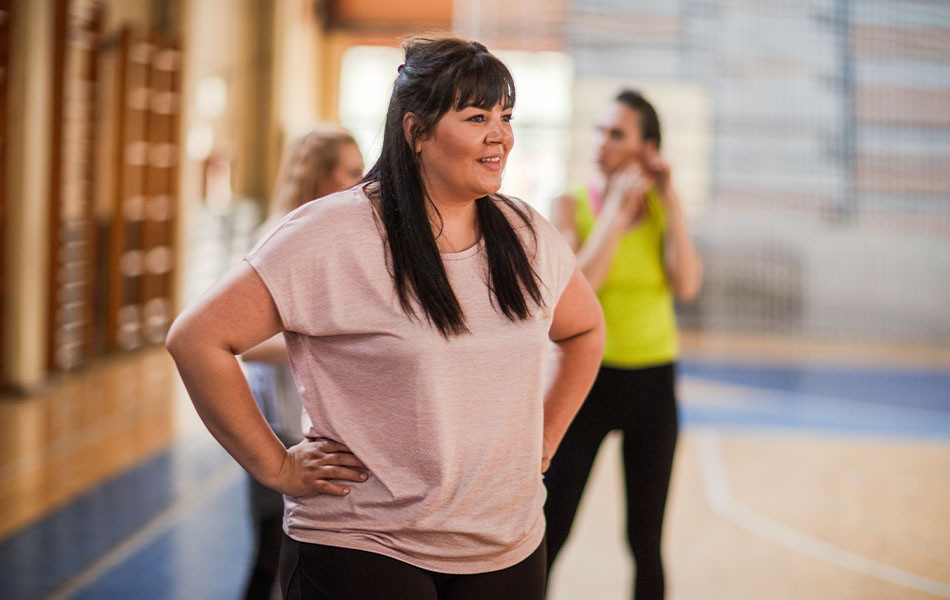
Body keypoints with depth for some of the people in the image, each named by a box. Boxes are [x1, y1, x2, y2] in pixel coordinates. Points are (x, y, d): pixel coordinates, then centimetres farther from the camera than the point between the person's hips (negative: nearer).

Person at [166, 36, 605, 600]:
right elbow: (196, 338, -14)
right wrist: (276, 467, -11)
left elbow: (584, 330, 24)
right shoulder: (331, 236, -13)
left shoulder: (528, 236, 5)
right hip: (362, 550, -5)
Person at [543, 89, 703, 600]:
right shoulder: (572, 207, -3)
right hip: (588, 378, -2)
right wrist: (617, 207, -15)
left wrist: (670, 202, -12)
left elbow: (686, 286, -14)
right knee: (549, 535, -4)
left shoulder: (663, 210, 2)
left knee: (645, 542, 9)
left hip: (653, 384, 2)